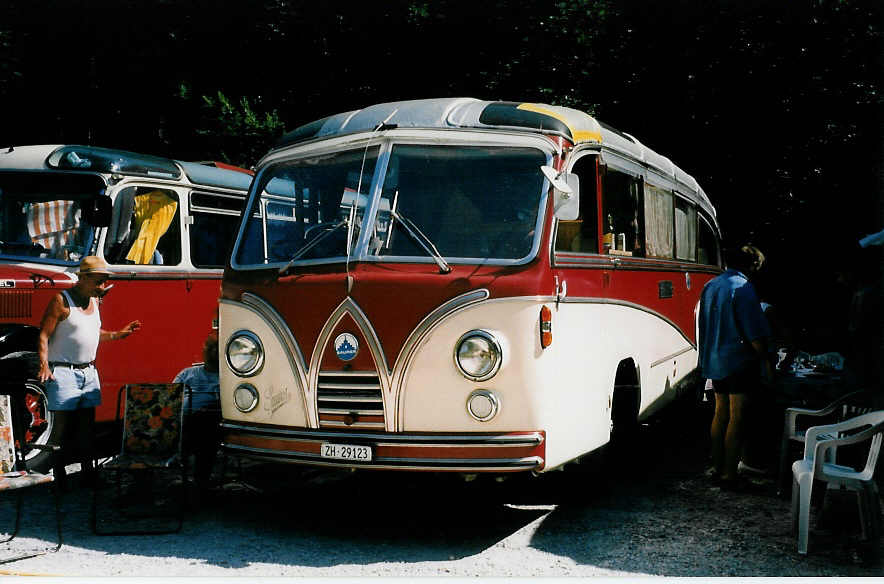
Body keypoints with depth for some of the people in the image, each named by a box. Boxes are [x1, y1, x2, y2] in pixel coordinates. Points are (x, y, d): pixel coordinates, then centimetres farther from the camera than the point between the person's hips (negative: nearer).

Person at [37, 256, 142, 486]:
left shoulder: (94, 301, 12)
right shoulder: (62, 300, -10)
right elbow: (44, 335, -13)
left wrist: (119, 334, 18)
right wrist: (44, 365, -24)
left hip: (89, 371, 7)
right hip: (63, 372, -7)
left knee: (87, 424, 10)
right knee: (62, 424, -3)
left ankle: (88, 472, 16)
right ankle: (59, 475, 3)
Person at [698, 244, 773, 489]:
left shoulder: (710, 286, 10)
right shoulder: (743, 288, -14)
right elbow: (755, 333, -16)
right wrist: (765, 360, -7)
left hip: (714, 361, 8)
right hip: (739, 362, -8)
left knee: (721, 413, 16)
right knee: (737, 417, -3)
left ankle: (717, 467, 21)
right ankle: (729, 474, -2)